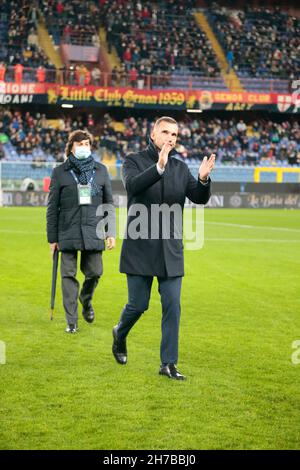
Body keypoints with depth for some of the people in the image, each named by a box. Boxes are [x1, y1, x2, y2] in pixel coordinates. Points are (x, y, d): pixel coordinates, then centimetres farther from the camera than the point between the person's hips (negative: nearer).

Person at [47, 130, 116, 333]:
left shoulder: (101, 170, 9)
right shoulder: (60, 172, 4)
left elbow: (109, 204, 11)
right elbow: (52, 207, 5)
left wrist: (111, 232, 4)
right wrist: (52, 238, 2)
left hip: (94, 231, 1)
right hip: (68, 232, -1)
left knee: (94, 272, 3)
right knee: (68, 275, -1)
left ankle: (86, 299, 36)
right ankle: (72, 321, 5)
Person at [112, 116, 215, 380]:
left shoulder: (181, 168, 11)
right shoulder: (134, 161, -2)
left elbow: (199, 198, 0)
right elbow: (132, 185, -23)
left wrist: (203, 179, -21)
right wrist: (159, 167, -38)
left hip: (171, 249, 4)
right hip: (141, 247, -4)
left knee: (172, 306, 0)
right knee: (138, 305, 3)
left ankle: (169, 363, 6)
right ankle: (120, 334, 35)